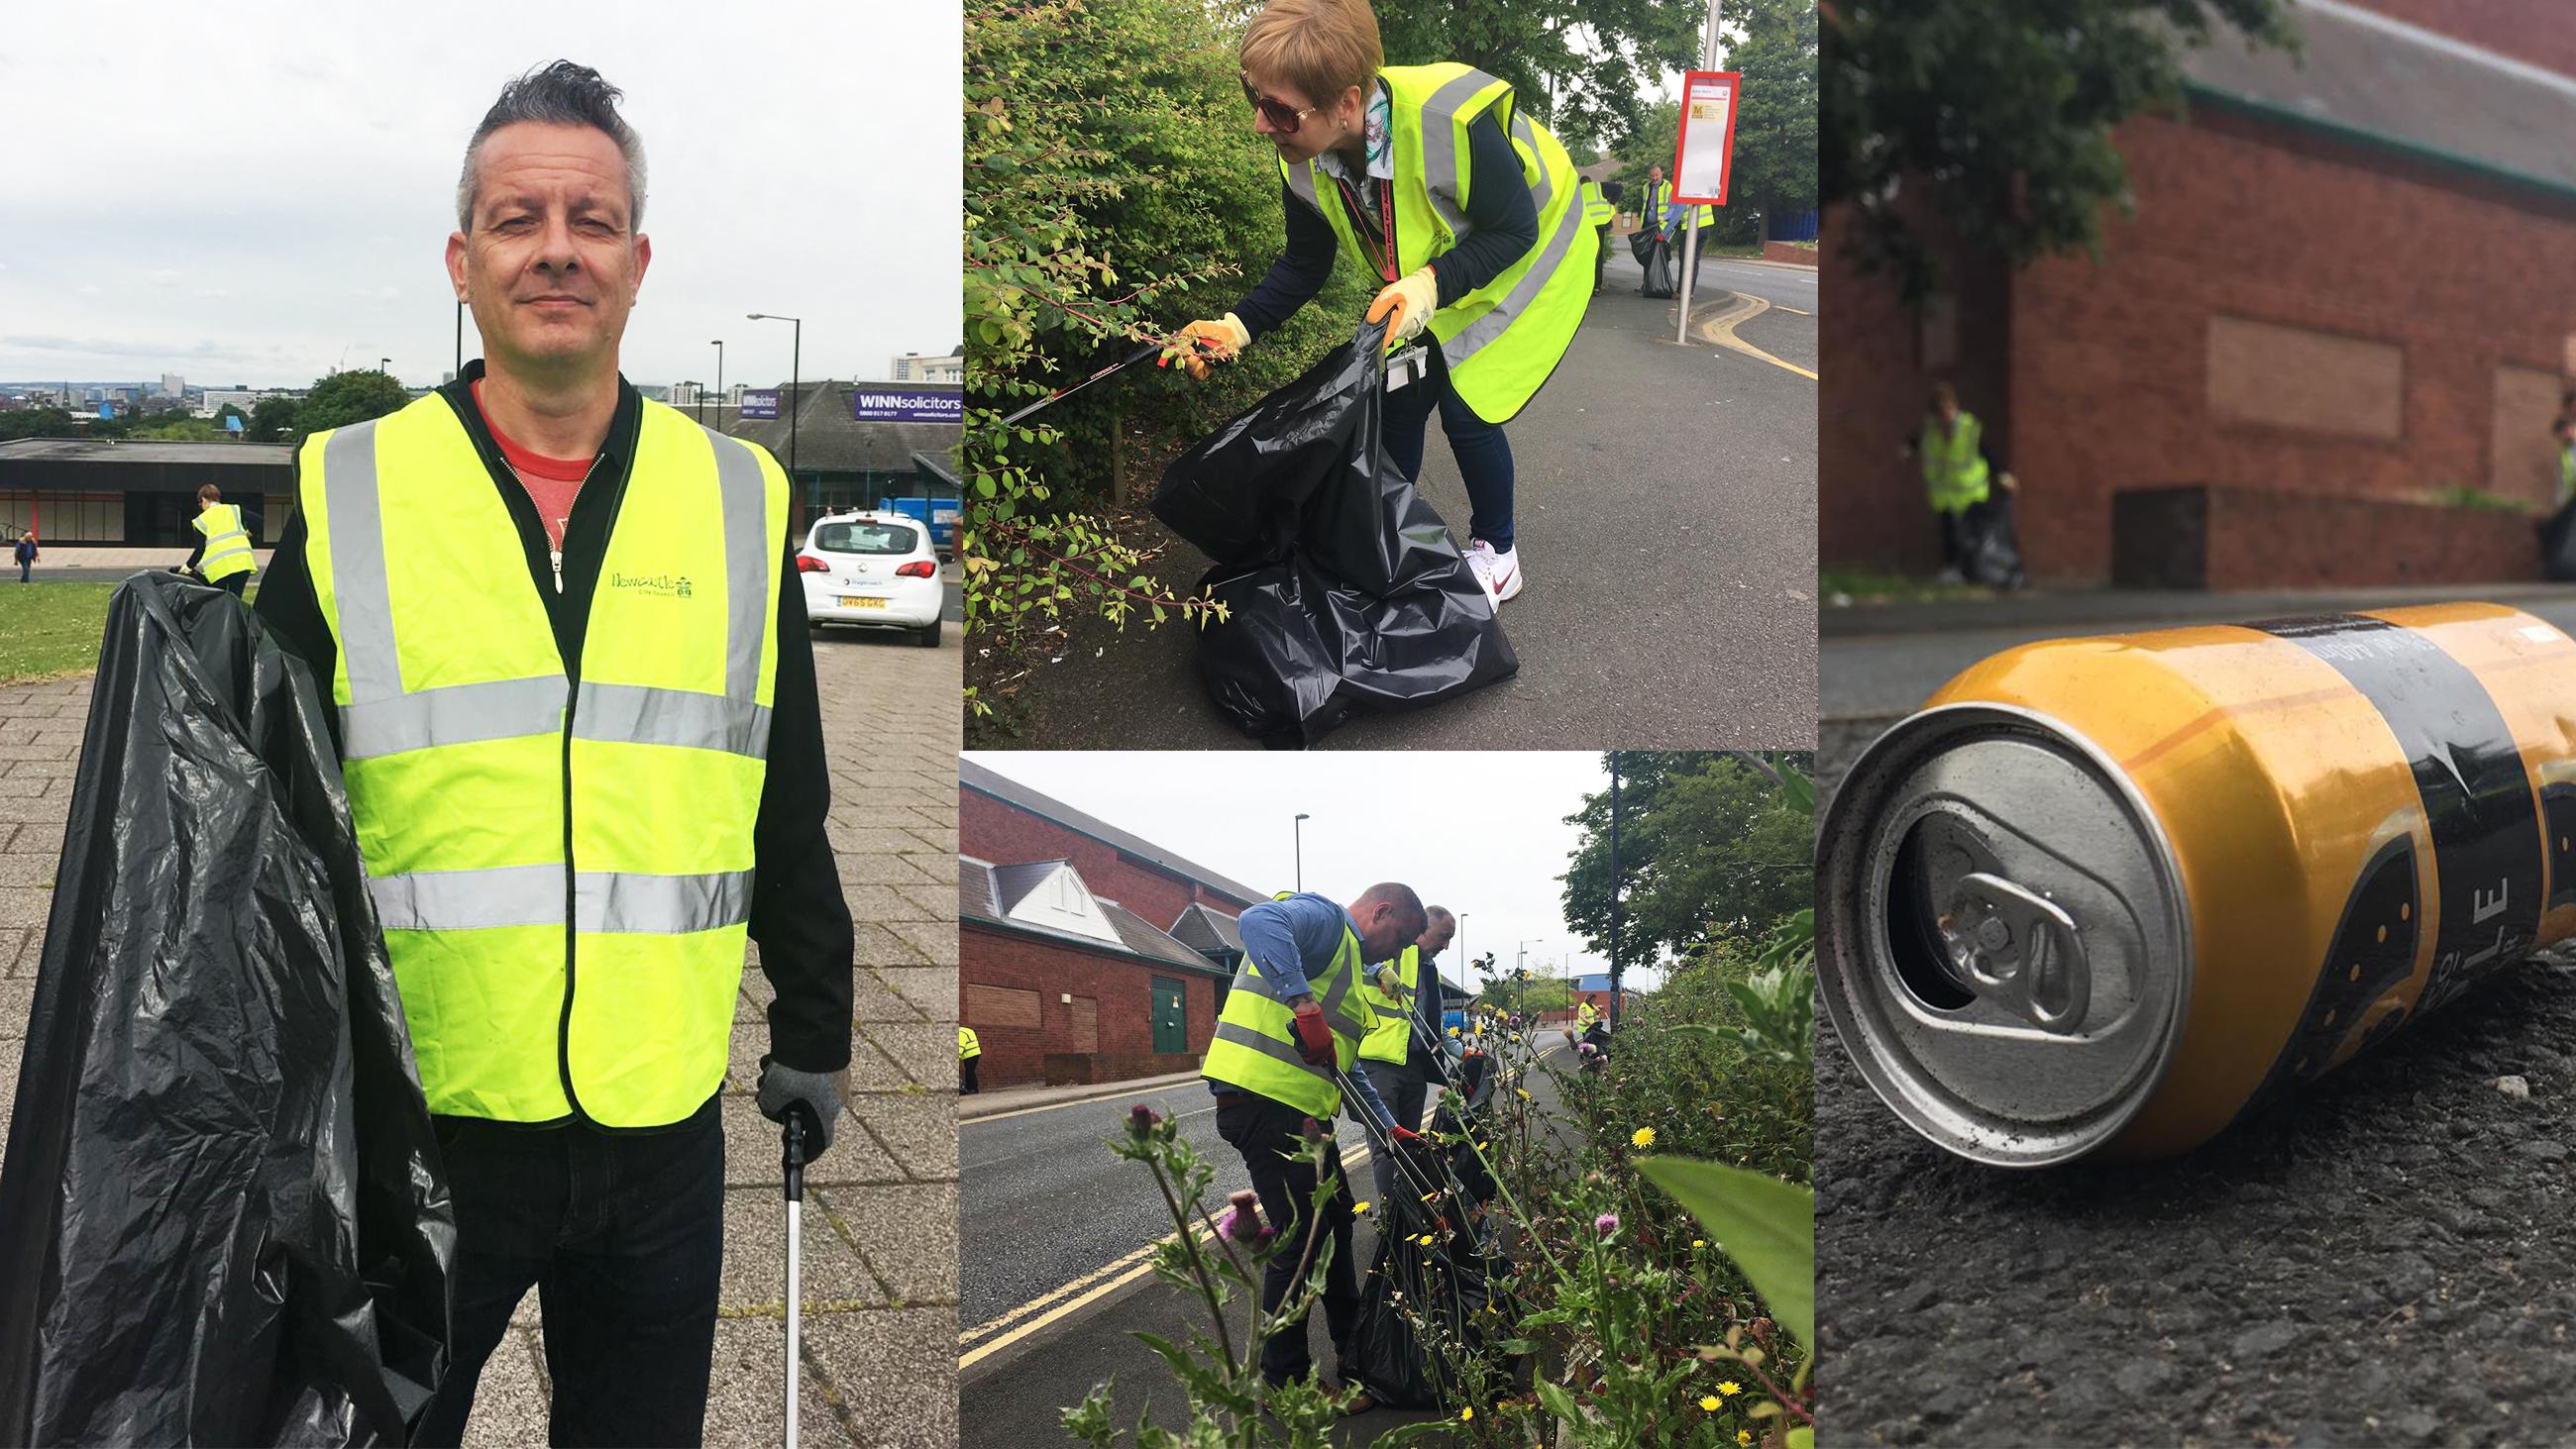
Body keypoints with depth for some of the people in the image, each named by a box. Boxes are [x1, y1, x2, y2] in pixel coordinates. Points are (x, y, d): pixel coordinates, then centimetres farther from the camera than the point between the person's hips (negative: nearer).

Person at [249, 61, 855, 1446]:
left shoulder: (741, 500, 4)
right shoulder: (347, 492, -1)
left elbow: (790, 812, 10)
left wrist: (814, 1028, 14)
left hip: (662, 1126, 1)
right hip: (413, 1123, -1)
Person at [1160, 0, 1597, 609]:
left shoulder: (1454, 122, -42)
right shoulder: (1304, 160, -21)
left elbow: (1514, 231, -28)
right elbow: (1304, 266, -6)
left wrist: (1433, 283, -42)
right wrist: (1238, 326, -21)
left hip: (1527, 263, -6)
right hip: (1425, 281, 6)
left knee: (1467, 410, -10)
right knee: (1398, 401, 1)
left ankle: (1497, 558, 12)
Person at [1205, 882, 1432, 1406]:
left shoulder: (1348, 959, 26)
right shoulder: (1324, 918, -7)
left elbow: (1346, 1067, 31)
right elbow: (1258, 921, -32)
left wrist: (1390, 1128, 26)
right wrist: (1302, 1000, -38)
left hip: (1301, 1114, 11)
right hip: (1266, 1101, -11)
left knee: (1334, 1220, 21)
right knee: (1301, 1235, -4)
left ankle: (1355, 1349, 39)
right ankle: (1284, 1383, 7)